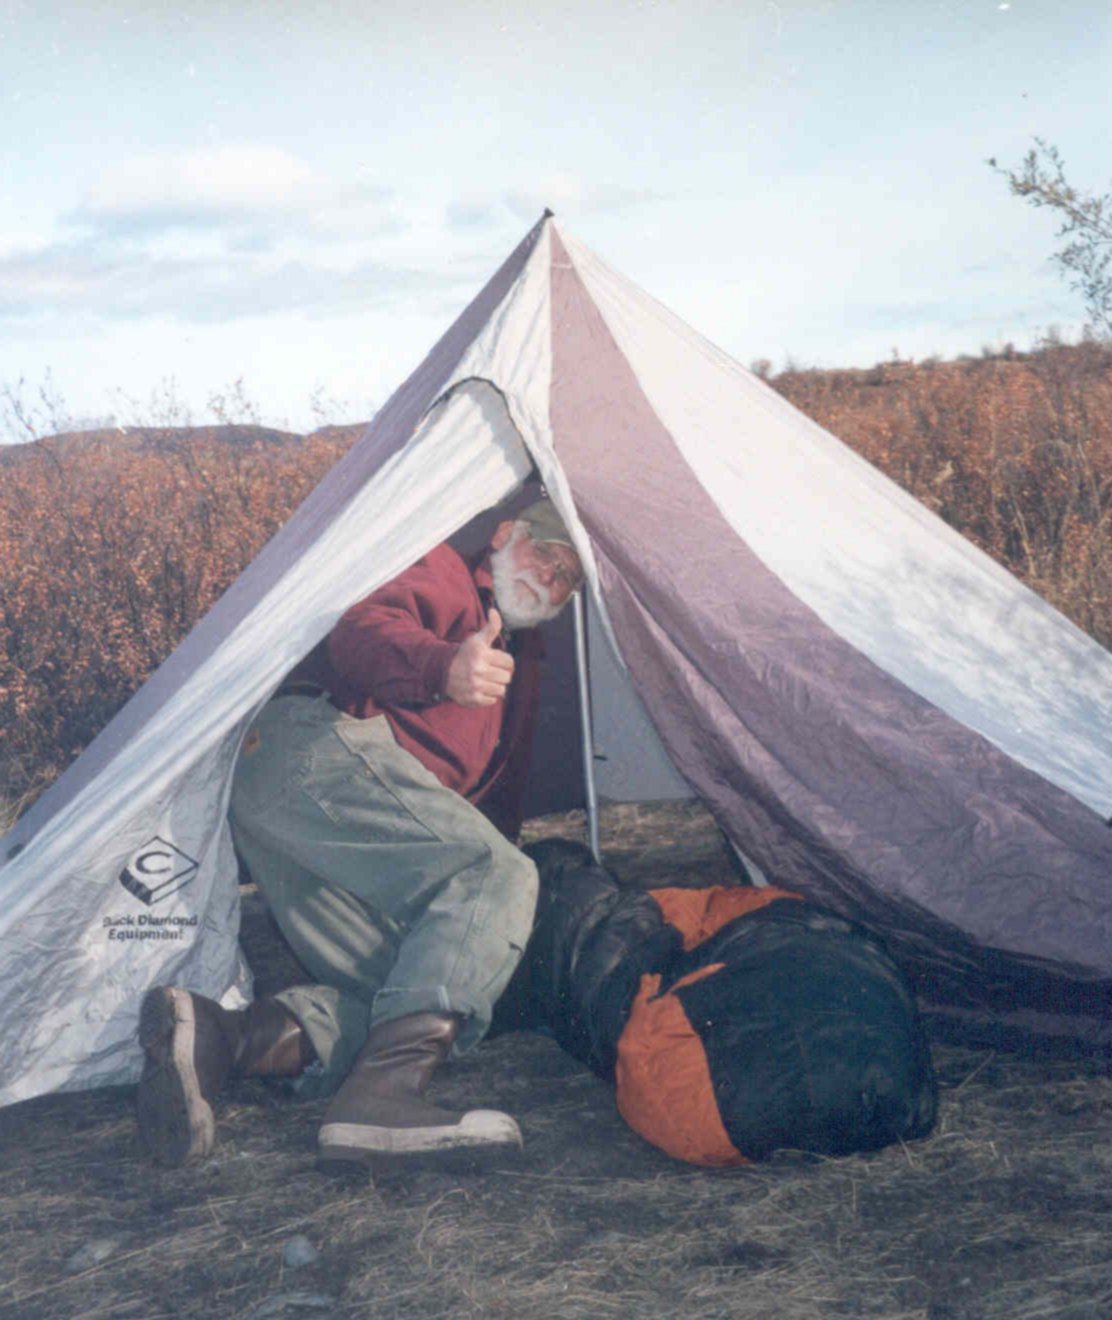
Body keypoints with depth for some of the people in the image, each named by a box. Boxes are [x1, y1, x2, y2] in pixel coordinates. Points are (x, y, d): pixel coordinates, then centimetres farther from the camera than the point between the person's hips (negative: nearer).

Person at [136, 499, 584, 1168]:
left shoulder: (521, 664, 36)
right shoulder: (440, 573, 11)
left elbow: (500, 798, 40)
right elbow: (362, 630, -13)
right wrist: (443, 667, -31)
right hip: (320, 744, -8)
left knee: (403, 999, -10)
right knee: (497, 874, -25)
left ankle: (211, 1034, -28)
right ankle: (382, 1096, -41)